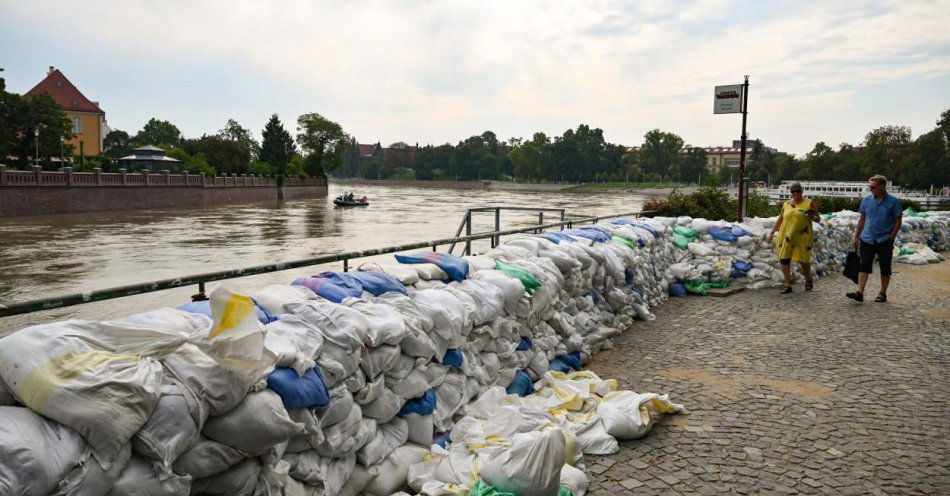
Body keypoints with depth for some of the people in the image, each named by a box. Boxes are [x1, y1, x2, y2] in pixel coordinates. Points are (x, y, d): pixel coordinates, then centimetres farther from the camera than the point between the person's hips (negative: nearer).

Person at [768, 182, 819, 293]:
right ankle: (788, 285, 3)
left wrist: (812, 217, -16)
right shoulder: (786, 204, 11)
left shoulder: (809, 203, 3)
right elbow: (779, 219, 17)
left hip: (802, 237, -2)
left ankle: (808, 279, 32)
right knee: (784, 259, -6)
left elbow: (818, 218, 6)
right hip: (786, 236, 3)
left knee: (803, 260, 1)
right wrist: (772, 232, 11)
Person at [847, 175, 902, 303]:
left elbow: (897, 222, -2)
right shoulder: (866, 200, 5)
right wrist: (856, 238, 10)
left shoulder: (893, 202, -4)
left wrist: (891, 238, -10)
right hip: (867, 239, 2)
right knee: (864, 266, -7)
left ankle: (883, 294, 19)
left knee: (885, 268, 7)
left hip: (884, 241, -2)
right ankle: (859, 292, -12)